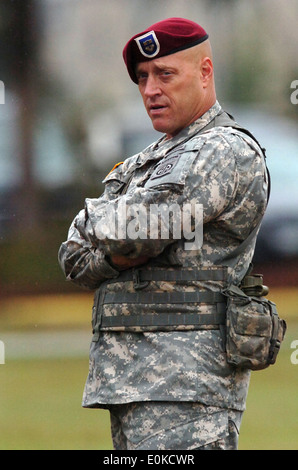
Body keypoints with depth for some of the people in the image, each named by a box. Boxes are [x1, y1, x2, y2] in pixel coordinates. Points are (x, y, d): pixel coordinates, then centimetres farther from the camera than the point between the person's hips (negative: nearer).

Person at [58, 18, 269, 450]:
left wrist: (100, 222, 4)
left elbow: (128, 231, -18)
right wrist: (118, 253, -7)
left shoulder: (226, 151, -7)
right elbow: (75, 262, 14)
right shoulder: (147, 163, 23)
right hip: (130, 378, 10)